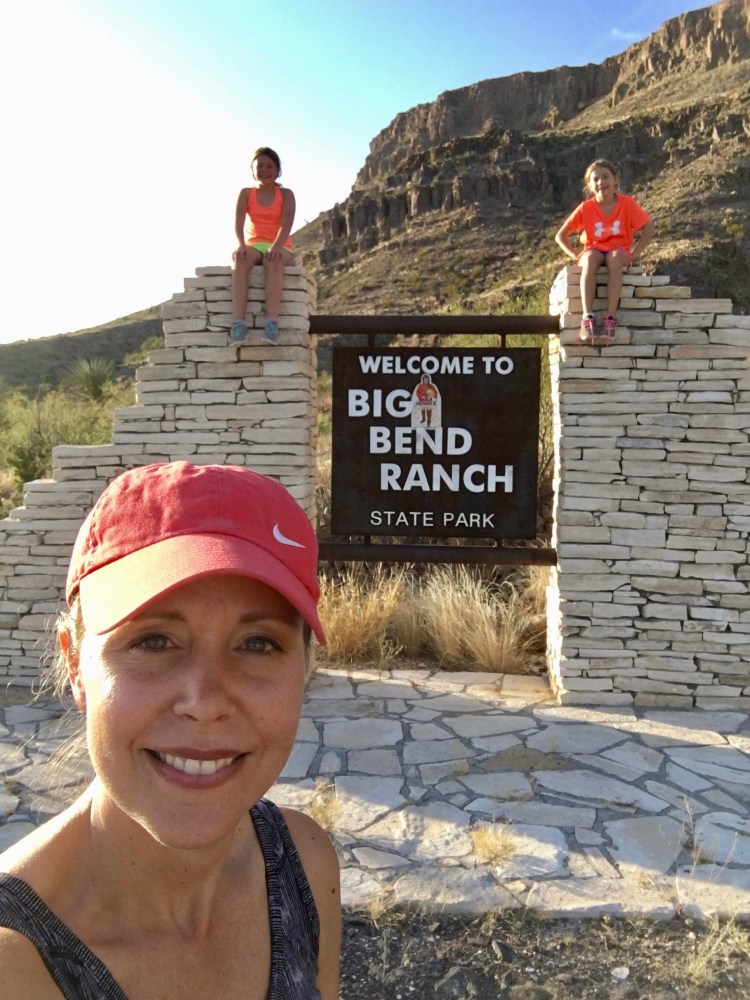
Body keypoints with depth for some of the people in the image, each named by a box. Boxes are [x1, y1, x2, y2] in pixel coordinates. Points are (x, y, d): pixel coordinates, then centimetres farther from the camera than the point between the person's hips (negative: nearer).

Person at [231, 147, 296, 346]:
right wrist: (241, 245, -29)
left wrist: (276, 246, -33)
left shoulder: (286, 195, 5)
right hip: (253, 246, 1)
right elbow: (238, 222, -7)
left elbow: (287, 224, -12)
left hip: (279, 248, -1)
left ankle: (272, 322, -51)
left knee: (273, 261, -39)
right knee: (240, 260, -36)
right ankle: (238, 323, -47)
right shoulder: (246, 193, 9)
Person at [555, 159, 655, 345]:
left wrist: (635, 253, -12)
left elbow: (648, 229, -2)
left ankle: (610, 317, -39)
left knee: (615, 258, -38)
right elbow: (560, 236, 0)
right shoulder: (586, 207, -4)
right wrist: (576, 254, -11)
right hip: (594, 249, 1)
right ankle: (588, 317, -42)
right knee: (590, 258, -37)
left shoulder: (627, 203, -6)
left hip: (618, 250, 0)